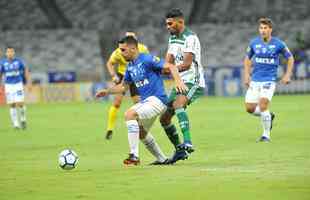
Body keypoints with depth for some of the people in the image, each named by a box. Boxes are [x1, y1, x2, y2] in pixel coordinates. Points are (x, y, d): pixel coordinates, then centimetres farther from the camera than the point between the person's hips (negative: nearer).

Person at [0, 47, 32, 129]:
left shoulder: (19, 61, -5)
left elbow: (26, 71, 5)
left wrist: (29, 82, -1)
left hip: (18, 85, -1)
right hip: (8, 86, 1)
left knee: (20, 104, -11)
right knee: (12, 105, -1)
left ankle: (22, 119, 17)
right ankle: (15, 124, 9)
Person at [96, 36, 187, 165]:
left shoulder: (147, 59, -14)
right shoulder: (130, 66, 11)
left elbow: (170, 67, -18)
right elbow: (123, 86, 23)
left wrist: (178, 81, -35)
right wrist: (107, 91, 11)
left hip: (157, 100, -10)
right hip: (145, 101, 10)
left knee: (130, 114, -28)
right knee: (141, 133, 24)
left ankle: (134, 156, -28)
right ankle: (162, 159, 40)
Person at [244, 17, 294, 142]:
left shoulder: (278, 44, -5)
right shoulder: (254, 43, 2)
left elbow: (290, 58, 8)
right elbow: (247, 58, 18)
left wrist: (287, 75, -1)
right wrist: (247, 75, 8)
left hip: (269, 80, -4)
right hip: (255, 80, 4)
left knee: (263, 105, -18)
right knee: (250, 108, -1)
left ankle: (266, 134, -2)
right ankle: (269, 116, 28)